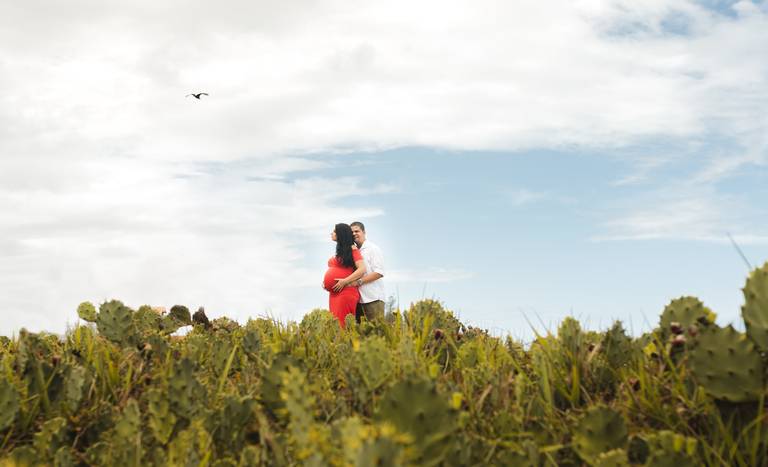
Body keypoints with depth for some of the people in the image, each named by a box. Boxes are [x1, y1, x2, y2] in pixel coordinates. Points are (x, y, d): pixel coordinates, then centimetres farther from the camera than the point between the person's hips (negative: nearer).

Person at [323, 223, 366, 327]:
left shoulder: (352, 249, -3)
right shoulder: (339, 250, 20)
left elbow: (362, 269, -12)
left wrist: (345, 281, -17)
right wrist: (326, 282, 12)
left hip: (346, 291, -8)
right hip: (334, 293, 8)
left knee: (343, 323, -12)